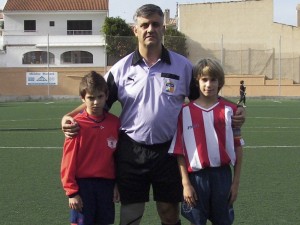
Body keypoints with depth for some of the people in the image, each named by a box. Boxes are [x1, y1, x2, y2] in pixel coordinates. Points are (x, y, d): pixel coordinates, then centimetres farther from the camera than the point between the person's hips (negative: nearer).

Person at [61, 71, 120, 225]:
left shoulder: (114, 123, 1)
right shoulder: (77, 124, -10)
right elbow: (69, 160, -8)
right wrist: (72, 191, -8)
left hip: (107, 184, 4)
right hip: (83, 184, -3)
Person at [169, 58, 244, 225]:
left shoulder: (229, 110, -1)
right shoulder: (185, 111, -4)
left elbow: (237, 148, 2)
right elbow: (180, 151, -3)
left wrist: (236, 181, 0)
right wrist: (186, 183, -7)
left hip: (222, 175, 1)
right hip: (196, 176, -1)